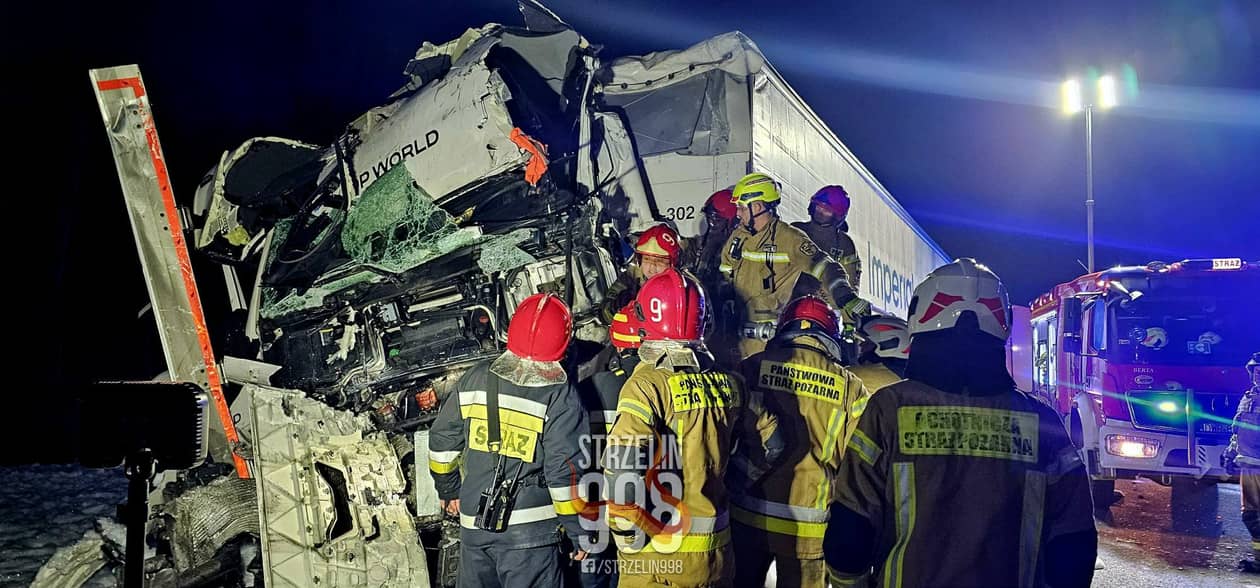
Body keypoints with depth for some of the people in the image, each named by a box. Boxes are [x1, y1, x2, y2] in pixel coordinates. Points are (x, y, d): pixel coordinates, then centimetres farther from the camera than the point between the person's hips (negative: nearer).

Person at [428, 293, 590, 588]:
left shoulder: (475, 379, 0)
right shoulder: (559, 397, -13)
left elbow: (442, 442, 10)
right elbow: (565, 473, -14)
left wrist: (449, 489, 26)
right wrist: (579, 532, -3)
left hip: (473, 524, 5)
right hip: (529, 530, -4)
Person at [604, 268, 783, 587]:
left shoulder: (647, 384, -17)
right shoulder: (728, 385, -1)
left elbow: (622, 467, -26)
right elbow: (772, 444, 11)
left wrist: (626, 535, -12)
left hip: (657, 558, -5)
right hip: (717, 553, 5)